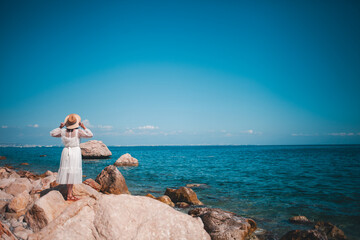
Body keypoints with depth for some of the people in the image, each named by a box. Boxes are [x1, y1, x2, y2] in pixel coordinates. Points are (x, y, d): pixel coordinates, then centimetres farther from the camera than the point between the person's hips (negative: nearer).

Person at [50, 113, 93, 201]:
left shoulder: (63, 131, -2)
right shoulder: (78, 132, -13)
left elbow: (52, 133, 13)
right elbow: (90, 135, -10)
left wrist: (60, 127, 12)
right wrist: (83, 127, -5)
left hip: (66, 152, 4)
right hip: (75, 152, -4)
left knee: (67, 173, 10)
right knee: (72, 174, -1)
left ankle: (70, 194, 13)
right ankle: (69, 195, 0)